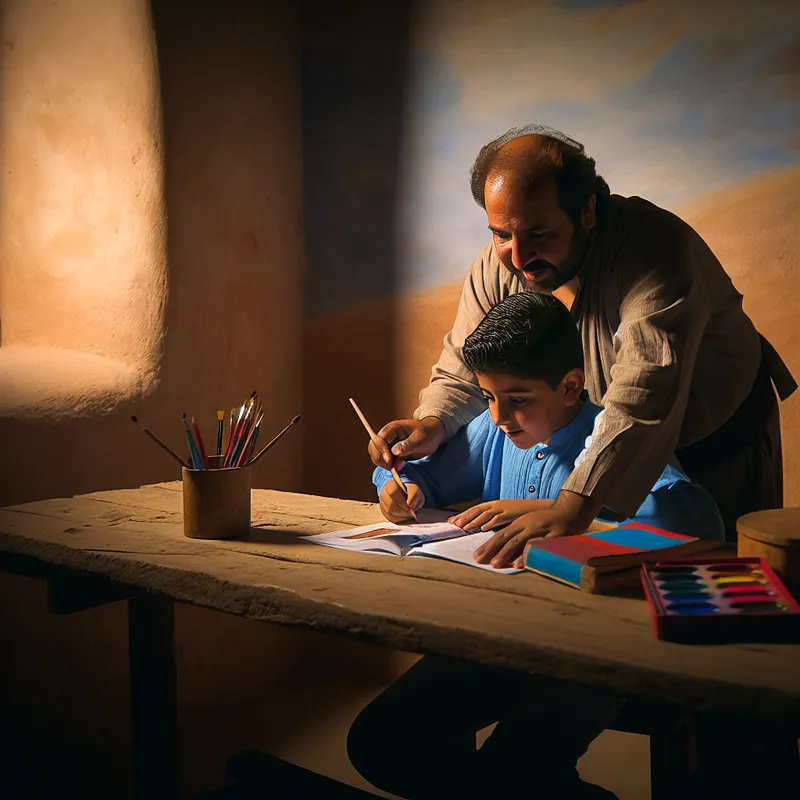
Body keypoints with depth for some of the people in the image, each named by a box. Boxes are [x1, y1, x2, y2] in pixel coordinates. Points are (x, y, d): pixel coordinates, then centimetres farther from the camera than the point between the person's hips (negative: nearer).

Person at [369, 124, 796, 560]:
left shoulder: (653, 247, -35)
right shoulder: (496, 266, -15)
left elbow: (646, 392, -46)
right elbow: (463, 374, -6)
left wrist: (573, 507, -56)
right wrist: (432, 425, -30)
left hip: (719, 449, -4)